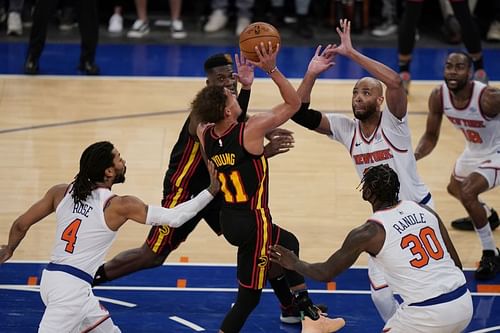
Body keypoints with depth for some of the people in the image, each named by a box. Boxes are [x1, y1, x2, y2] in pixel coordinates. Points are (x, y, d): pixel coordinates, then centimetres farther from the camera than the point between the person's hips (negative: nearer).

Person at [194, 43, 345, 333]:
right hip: (252, 223, -9)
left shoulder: (204, 134, -5)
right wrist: (272, 70, -14)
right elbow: (294, 103, -11)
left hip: (229, 219, 9)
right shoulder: (251, 130, -22)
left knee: (289, 244, 29)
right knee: (249, 296, 6)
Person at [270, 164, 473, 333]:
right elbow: (456, 264, 13)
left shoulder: (368, 233, -3)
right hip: (464, 303, 6)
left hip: (428, 314, -6)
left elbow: (326, 273, 8)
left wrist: (295, 264, 26)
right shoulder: (425, 211, 11)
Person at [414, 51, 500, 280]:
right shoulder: (438, 97, -20)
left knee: (468, 192, -28)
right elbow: (431, 136, -7)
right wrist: (416, 155, -26)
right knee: (455, 188, 31)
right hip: (473, 151, 8)